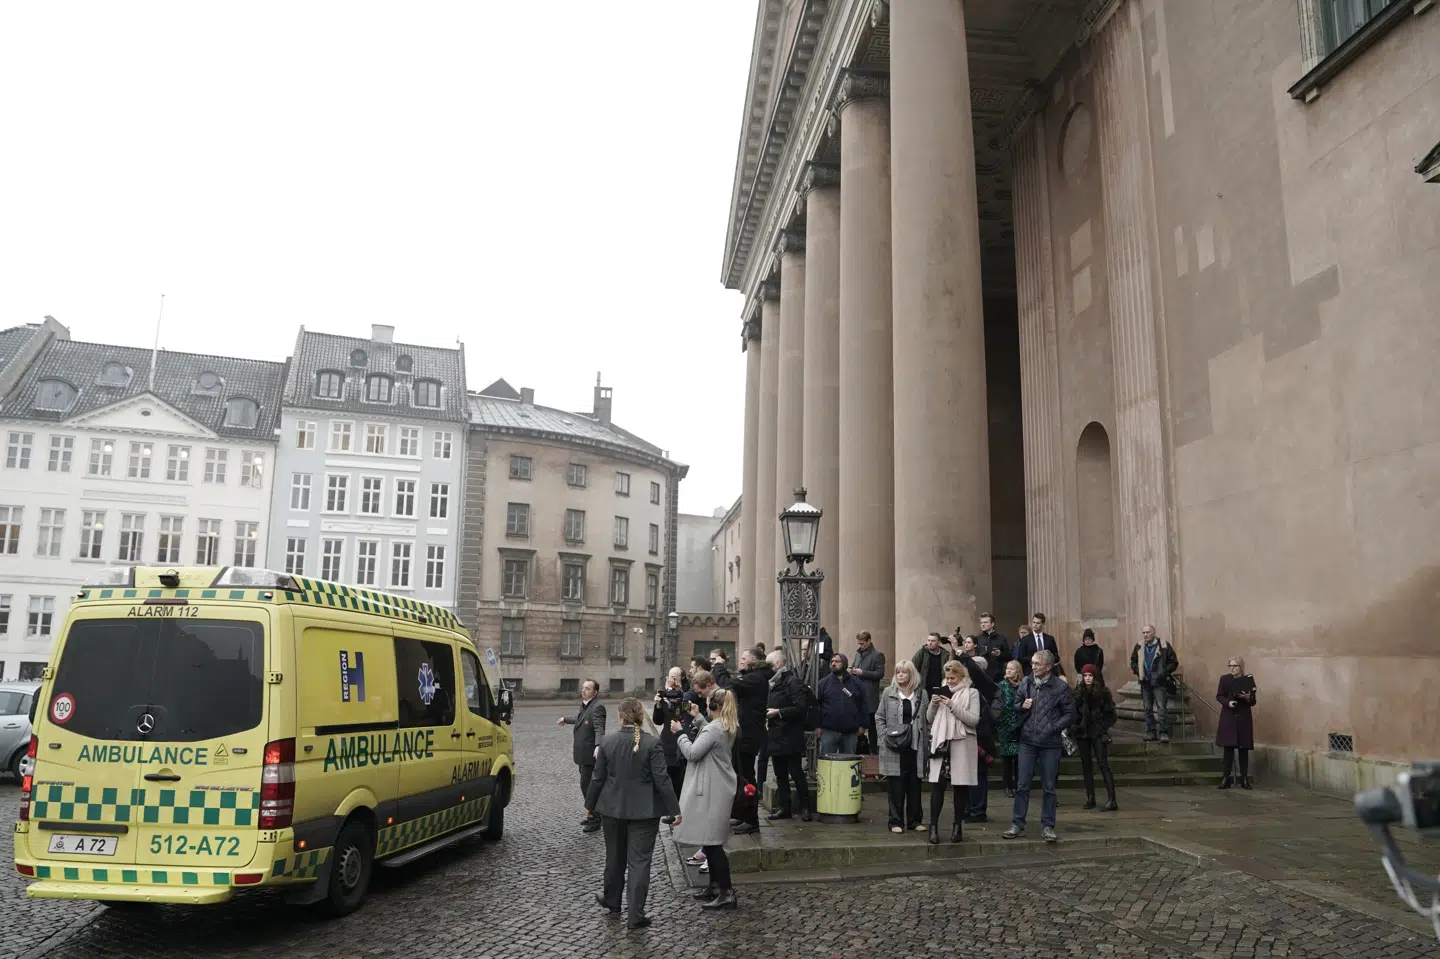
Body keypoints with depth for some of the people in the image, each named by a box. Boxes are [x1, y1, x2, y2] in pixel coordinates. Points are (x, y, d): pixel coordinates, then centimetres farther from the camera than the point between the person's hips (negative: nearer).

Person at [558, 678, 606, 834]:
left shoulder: (597, 708, -17)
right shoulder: (584, 706, 12)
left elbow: (599, 729, -29)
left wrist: (598, 746, -45)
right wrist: (565, 719, 50)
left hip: (590, 755, -9)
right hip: (582, 754, 9)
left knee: (587, 785, -5)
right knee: (586, 785, 17)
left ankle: (595, 821, 4)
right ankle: (592, 814, 30)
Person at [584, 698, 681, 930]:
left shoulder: (607, 742, -5)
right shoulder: (652, 743, -14)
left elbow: (598, 778, 1)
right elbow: (662, 780, -14)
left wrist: (590, 805, 15)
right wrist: (674, 809, -7)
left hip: (612, 809, 3)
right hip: (644, 811, -3)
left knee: (615, 856, 21)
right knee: (639, 861, 2)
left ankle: (612, 901, 39)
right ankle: (636, 915, 3)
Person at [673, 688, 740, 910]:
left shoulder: (714, 729, -21)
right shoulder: (729, 727, 9)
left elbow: (692, 753, -20)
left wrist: (680, 733, -9)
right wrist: (697, 718, 21)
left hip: (711, 790, -10)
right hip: (718, 787, 10)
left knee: (712, 841, -6)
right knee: (710, 840, 18)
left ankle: (726, 893, -4)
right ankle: (715, 885, 26)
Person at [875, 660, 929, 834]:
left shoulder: (921, 694, 5)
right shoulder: (889, 693, 3)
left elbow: (928, 720, 5)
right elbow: (879, 718, 5)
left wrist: (927, 743, -2)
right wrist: (885, 737, -6)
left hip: (916, 747, 1)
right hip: (895, 747, -1)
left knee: (915, 785, 8)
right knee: (896, 786, 1)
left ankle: (915, 820, 19)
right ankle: (896, 821, 9)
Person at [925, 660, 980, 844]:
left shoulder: (971, 693, 1)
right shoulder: (942, 691, 13)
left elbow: (974, 720, -10)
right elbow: (930, 719, 13)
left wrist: (953, 706, -17)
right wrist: (933, 704, -5)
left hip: (962, 744, -3)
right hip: (941, 743, 3)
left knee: (960, 786, 4)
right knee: (937, 785, -4)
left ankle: (957, 826, 14)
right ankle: (934, 826, 0)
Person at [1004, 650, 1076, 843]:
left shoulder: (1060, 687, -5)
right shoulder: (1025, 683, 5)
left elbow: (1070, 714, -1)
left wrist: (1054, 728, -13)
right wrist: (1021, 706, -7)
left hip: (1050, 744, -3)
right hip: (1027, 741, 3)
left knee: (1049, 788, 7)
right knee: (1022, 785, 5)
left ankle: (1048, 826, 18)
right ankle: (1017, 825, 13)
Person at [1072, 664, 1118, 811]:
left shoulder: (1103, 693, -3)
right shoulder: (1078, 692, 4)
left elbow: (1110, 714, 0)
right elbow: (1072, 712, 6)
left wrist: (1103, 728, -9)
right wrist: (1074, 728, -4)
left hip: (1098, 734, -4)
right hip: (1082, 733, 4)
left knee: (1103, 764, -8)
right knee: (1086, 764, 8)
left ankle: (1111, 800, -10)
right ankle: (1090, 798, 16)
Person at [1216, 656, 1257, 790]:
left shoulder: (1248, 680, 0)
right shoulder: (1225, 679, 3)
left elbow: (1253, 702, 2)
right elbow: (1218, 696, 3)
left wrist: (1248, 698, -20)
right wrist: (1228, 702, -15)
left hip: (1243, 718, 0)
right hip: (1228, 717, 0)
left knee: (1243, 749, 2)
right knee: (1228, 748, -1)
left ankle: (1244, 779, 10)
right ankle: (1226, 778, 3)